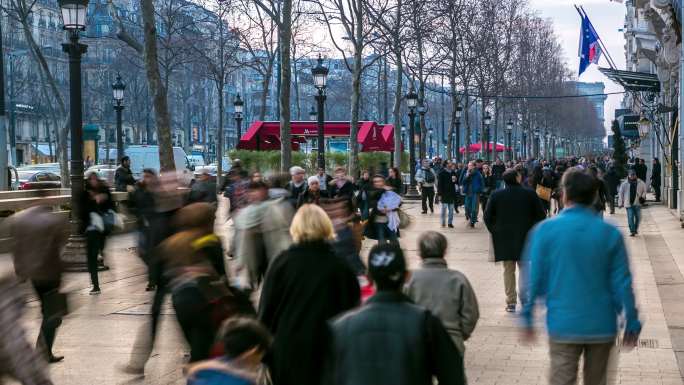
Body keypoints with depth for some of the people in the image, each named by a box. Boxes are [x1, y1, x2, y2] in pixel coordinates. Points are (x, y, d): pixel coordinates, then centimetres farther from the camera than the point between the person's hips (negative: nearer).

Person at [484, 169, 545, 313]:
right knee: (524, 269, 12)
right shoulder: (530, 194, -6)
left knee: (508, 271, 7)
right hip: (525, 238, -1)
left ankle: (511, 302, 7)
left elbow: (487, 216, -3)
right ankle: (523, 298, 8)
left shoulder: (496, 195, -4)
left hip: (504, 238, 1)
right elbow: (541, 215, -2)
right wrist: (533, 230, 10)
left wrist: (495, 231, 9)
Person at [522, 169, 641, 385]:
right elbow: (621, 282, -3)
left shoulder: (545, 230, -7)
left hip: (563, 325, -2)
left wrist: (527, 318, 4)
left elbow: (534, 278, -5)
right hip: (602, 326, 2)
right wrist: (631, 323, 6)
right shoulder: (610, 233, -4)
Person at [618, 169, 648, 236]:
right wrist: (620, 203, 2)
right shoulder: (624, 184, -5)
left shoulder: (641, 183, -1)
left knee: (638, 217, 9)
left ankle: (635, 229, 28)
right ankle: (632, 231, 0)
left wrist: (643, 197, -2)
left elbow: (644, 191, 15)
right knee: (630, 218, -7)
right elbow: (620, 194, 2)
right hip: (628, 203, -2)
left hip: (637, 203, 2)